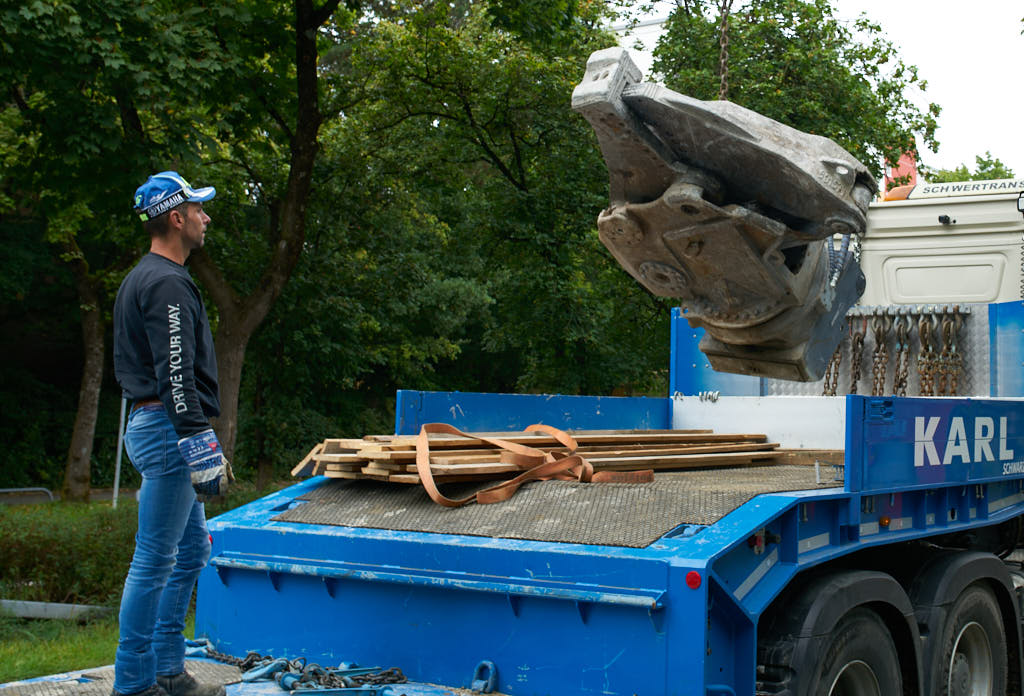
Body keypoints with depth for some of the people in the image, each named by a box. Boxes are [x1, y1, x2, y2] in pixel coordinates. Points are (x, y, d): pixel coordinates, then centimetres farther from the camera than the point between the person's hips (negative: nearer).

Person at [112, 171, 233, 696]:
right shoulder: (167, 283, -15)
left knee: (190, 552, 15)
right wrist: (200, 447, -24)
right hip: (169, 429, -11)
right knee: (155, 560, -5)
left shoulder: (141, 279, 19)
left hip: (152, 424, 11)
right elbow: (176, 376, -22)